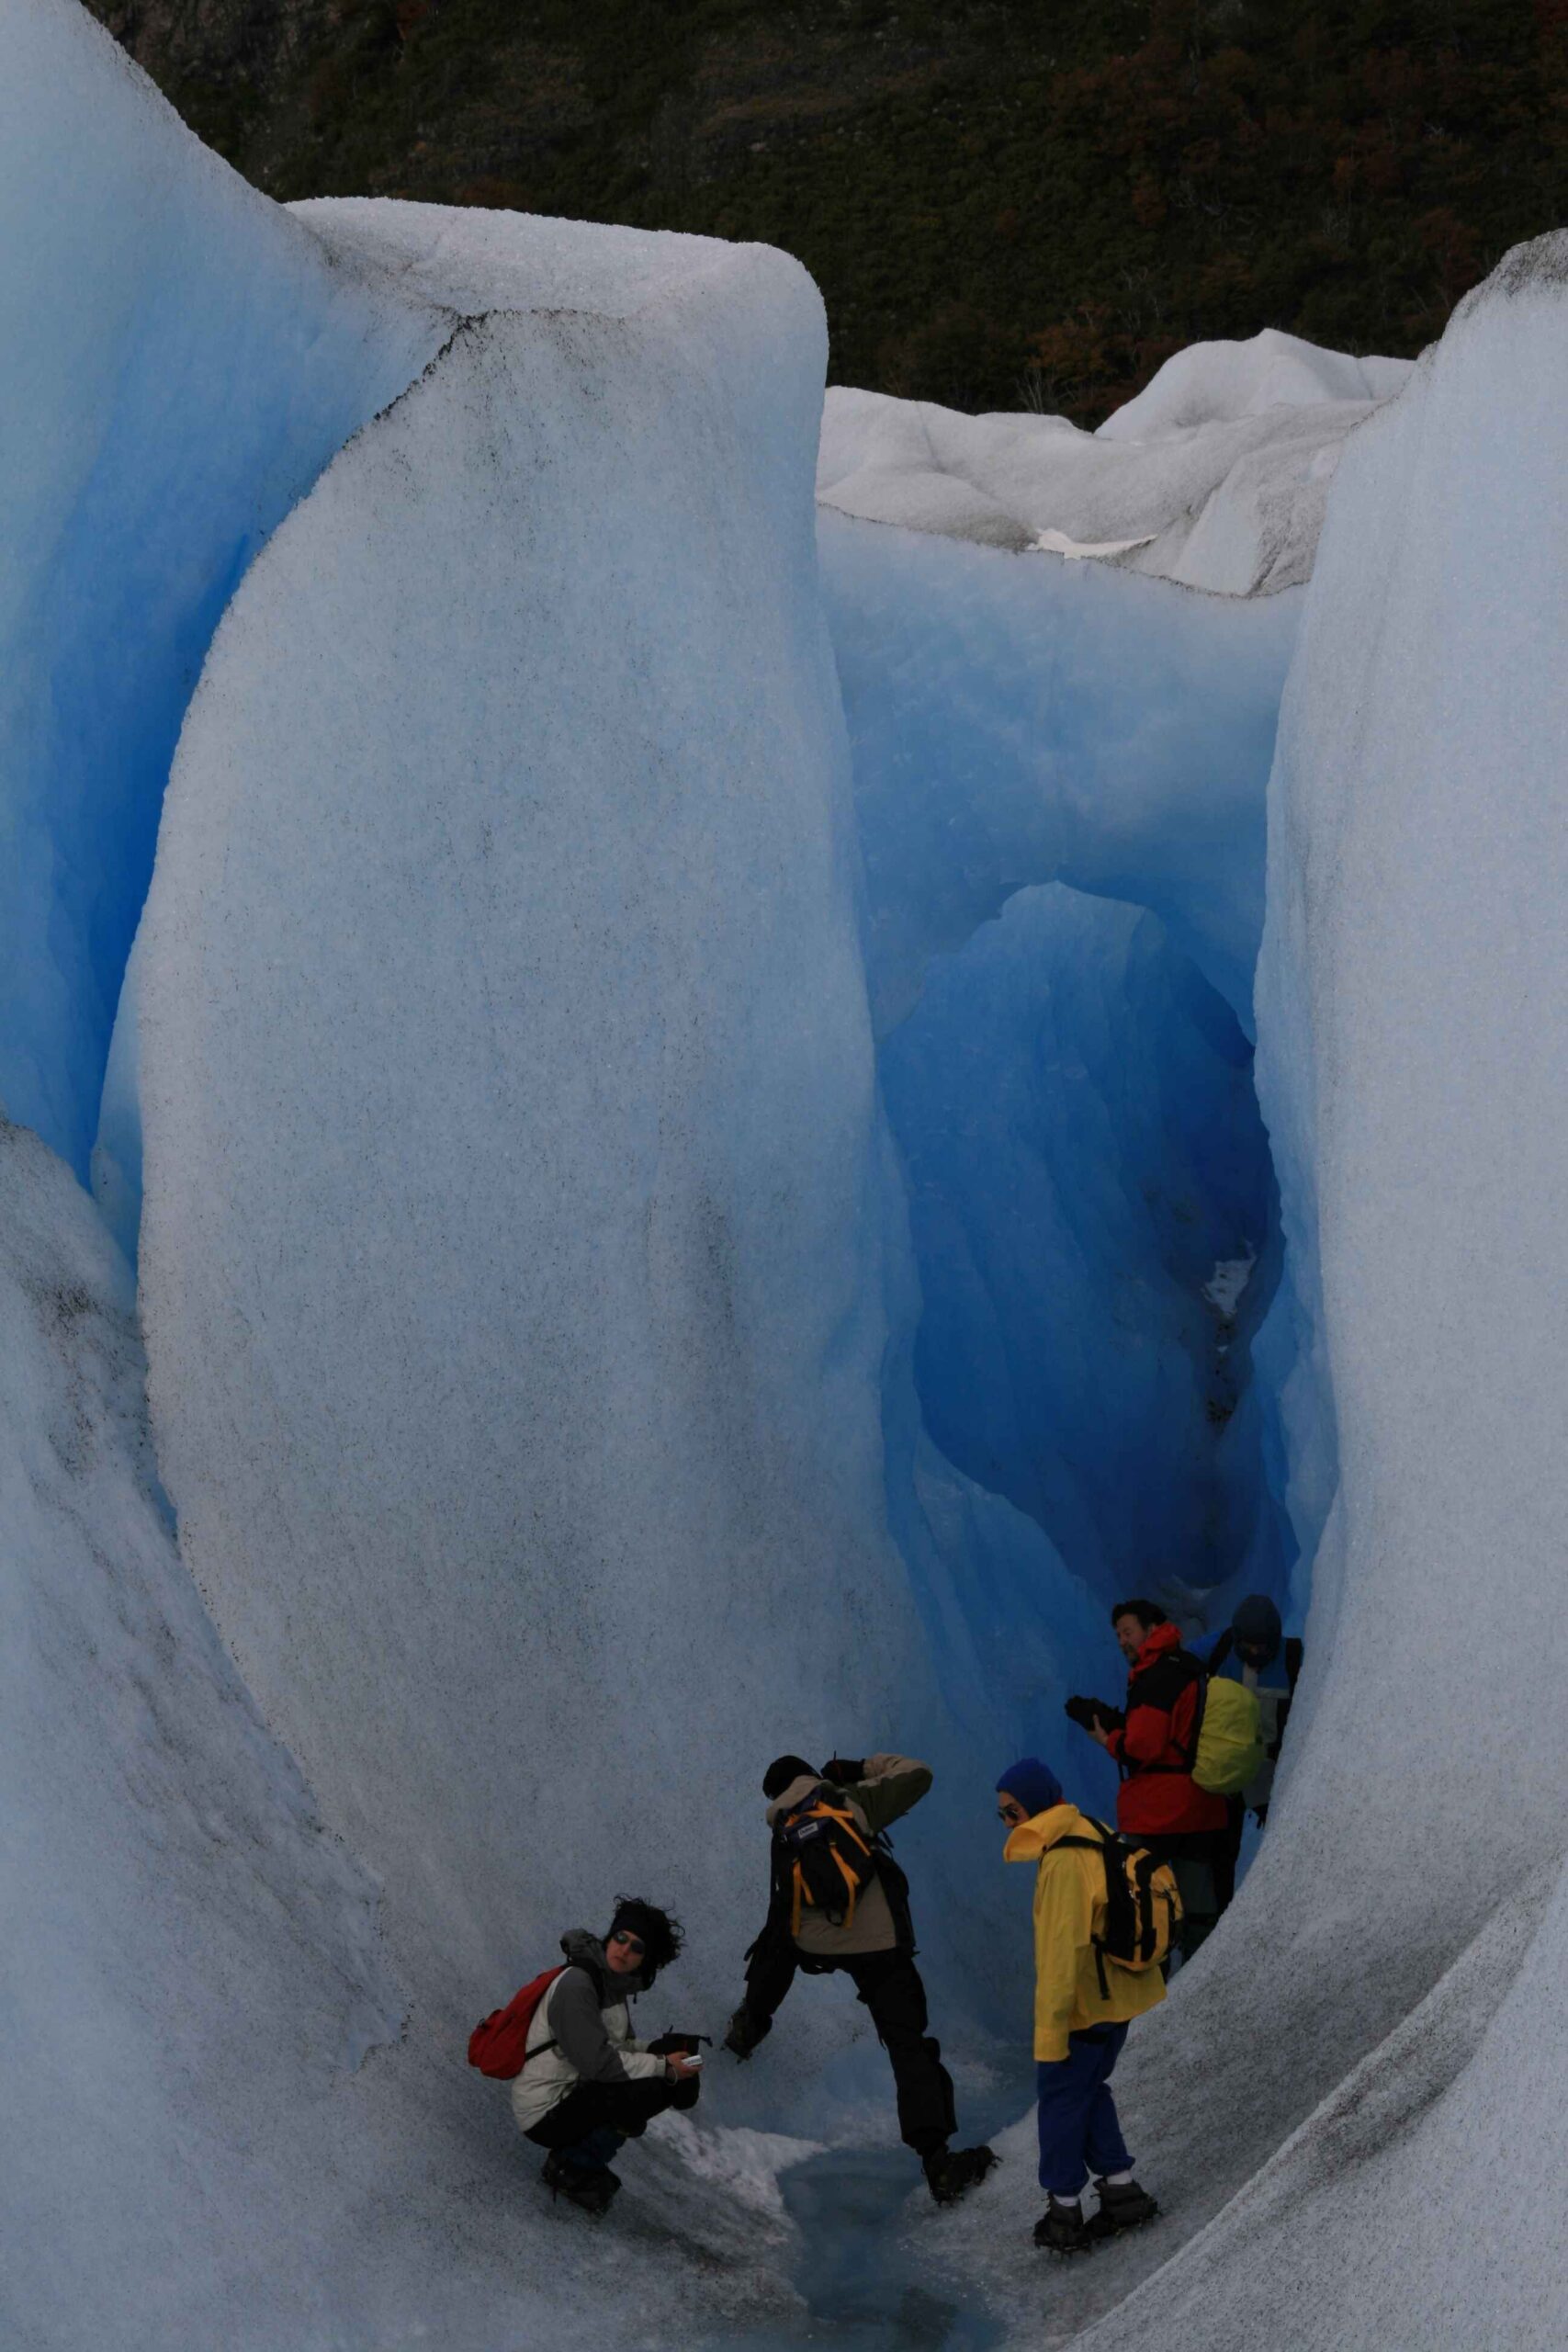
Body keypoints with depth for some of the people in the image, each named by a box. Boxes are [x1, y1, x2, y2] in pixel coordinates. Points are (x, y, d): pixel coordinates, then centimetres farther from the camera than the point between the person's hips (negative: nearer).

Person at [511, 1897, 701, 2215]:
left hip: (576, 2094, 9)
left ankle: (581, 2154, 7)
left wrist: (661, 2051, -5)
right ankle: (569, 2168, -6)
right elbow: (596, 2061, -27)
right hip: (545, 2116, -9)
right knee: (648, 2089, -27)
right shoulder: (576, 1983, -22)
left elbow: (623, 2044, 15)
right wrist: (662, 2066, -19)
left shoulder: (615, 1983, 6)